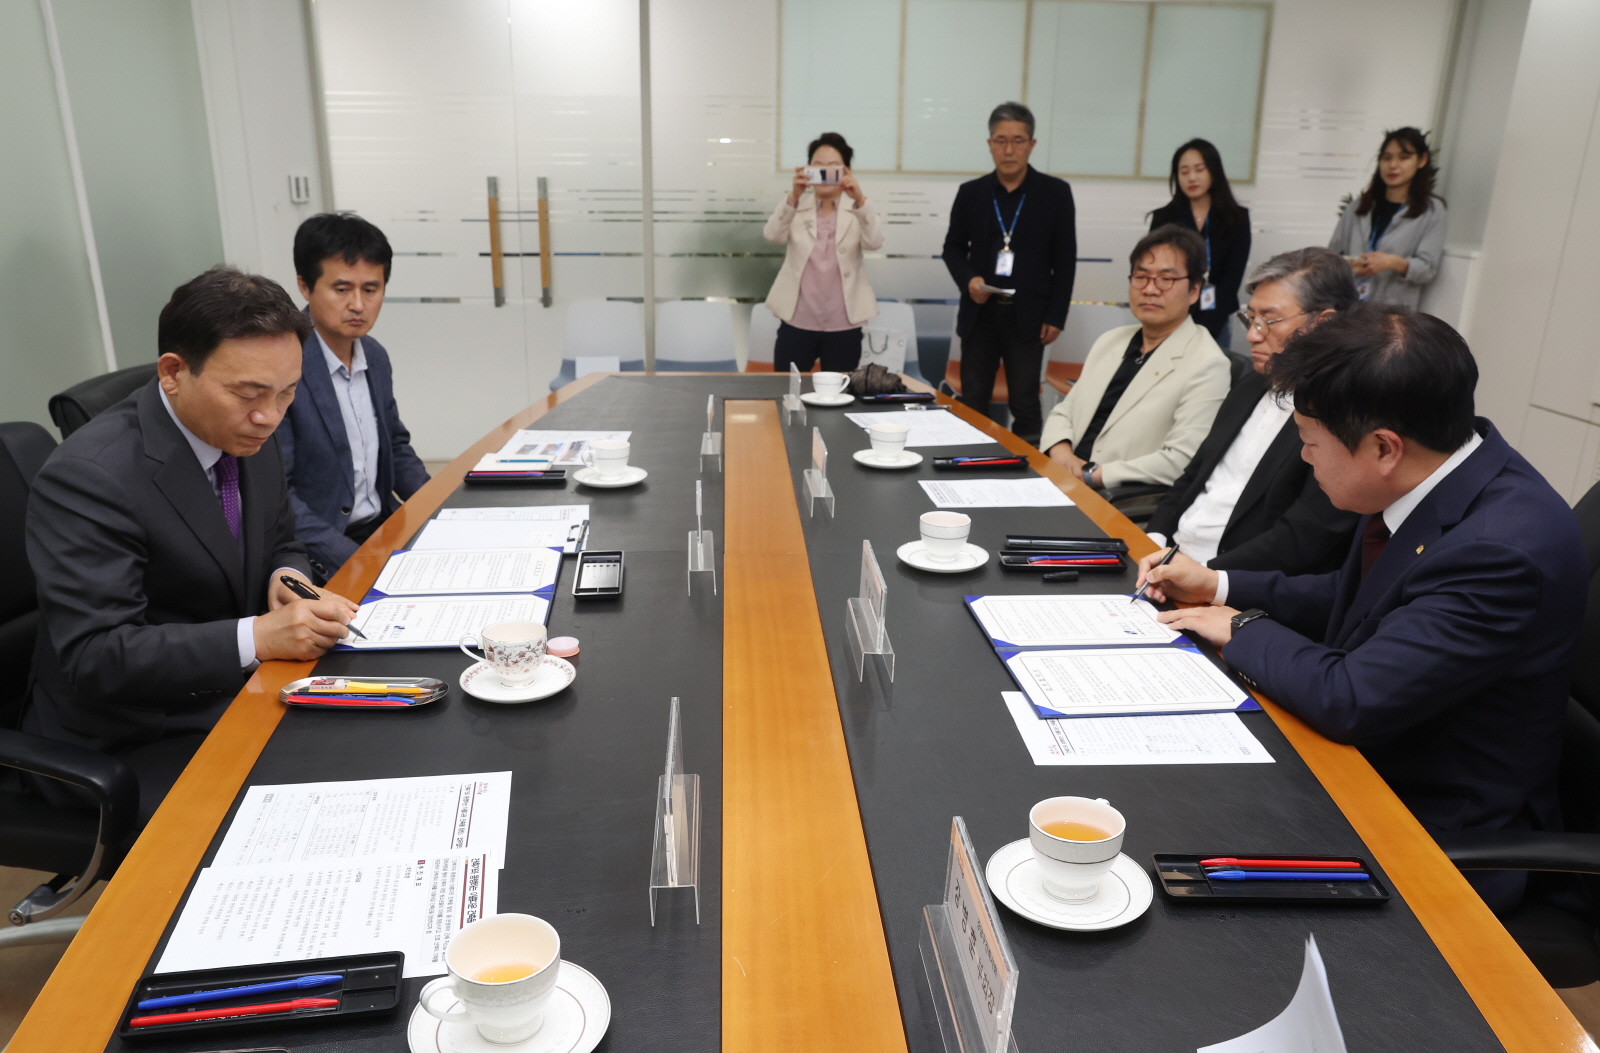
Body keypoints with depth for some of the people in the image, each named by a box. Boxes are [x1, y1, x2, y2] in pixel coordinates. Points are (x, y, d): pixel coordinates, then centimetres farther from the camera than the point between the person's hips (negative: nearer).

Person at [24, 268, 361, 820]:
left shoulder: (250, 436, 1)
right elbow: (94, 655, -24)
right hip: (132, 750, -7)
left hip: (241, 696, 7)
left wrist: (287, 578, -9)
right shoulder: (87, 475, -22)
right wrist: (258, 637, -32)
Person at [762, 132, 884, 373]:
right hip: (797, 321, 0)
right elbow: (773, 235, -14)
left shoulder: (857, 210, 3)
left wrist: (860, 200, -33)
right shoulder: (797, 207, 5)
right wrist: (793, 196, -31)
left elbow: (874, 242, -16)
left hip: (843, 324, 0)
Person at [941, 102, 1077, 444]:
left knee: (1025, 405, 1)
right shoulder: (971, 193, 5)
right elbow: (953, 246, 12)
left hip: (1028, 316, -2)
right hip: (980, 313, 2)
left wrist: (1055, 317, -4)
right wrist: (968, 278, -9)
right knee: (972, 403, 7)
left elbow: (1065, 260, 1)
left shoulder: (1056, 193, 0)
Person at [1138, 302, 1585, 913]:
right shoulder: (1441, 476, -3)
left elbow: (1350, 702, -31)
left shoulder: (1505, 548, -31)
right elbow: (1354, 599, 14)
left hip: (1444, 844, -8)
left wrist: (1245, 628, -14)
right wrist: (1219, 586, 6)